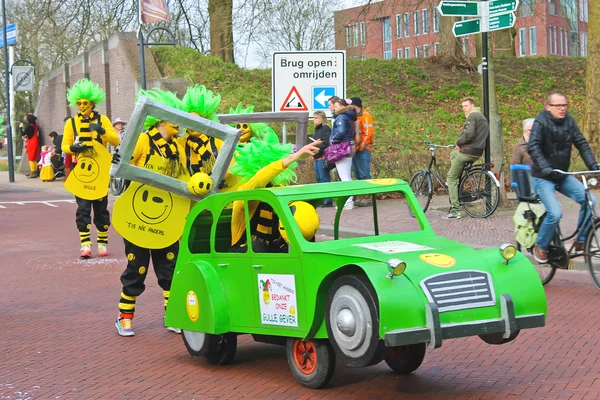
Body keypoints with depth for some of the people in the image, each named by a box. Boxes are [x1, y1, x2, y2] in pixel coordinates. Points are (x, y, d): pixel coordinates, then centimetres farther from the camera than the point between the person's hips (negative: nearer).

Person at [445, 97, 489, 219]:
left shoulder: (472, 116, -11)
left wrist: (459, 142, -7)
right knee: (453, 154, 35)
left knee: (451, 177, -2)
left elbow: (469, 134, -25)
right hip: (478, 152, 10)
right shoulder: (482, 117, 20)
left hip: (468, 152, -10)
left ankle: (455, 209, -10)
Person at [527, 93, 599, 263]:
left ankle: (581, 241, 3)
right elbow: (533, 147, -27)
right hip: (543, 178, -6)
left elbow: (582, 144, 2)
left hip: (563, 176, 6)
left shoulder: (569, 121, 1)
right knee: (555, 213, -22)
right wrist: (545, 167, -40)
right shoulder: (541, 122, -14)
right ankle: (540, 247, 3)